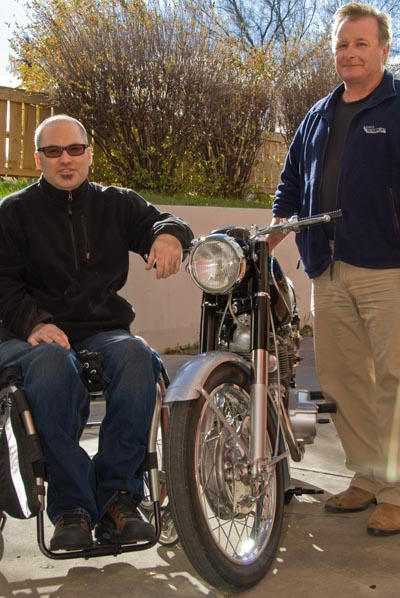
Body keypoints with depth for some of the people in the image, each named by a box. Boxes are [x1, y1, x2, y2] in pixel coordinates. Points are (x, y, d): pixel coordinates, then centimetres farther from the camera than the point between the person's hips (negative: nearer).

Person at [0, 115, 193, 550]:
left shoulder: (116, 204, 19)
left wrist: (168, 234, -18)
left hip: (104, 330, 2)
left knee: (136, 356, -34)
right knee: (52, 364, -39)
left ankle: (117, 500, -31)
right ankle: (71, 510, -36)